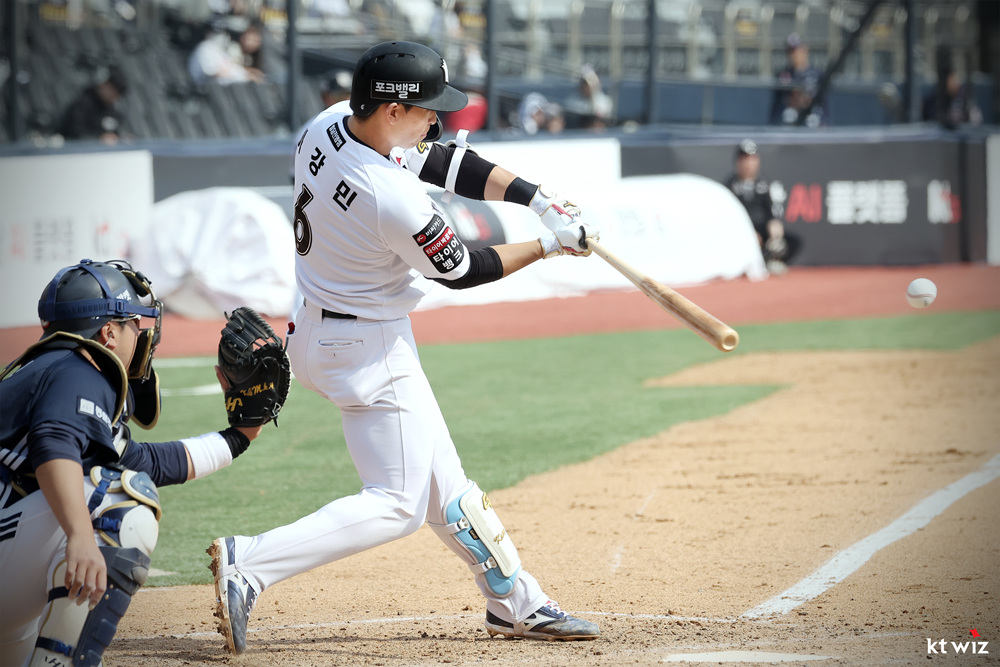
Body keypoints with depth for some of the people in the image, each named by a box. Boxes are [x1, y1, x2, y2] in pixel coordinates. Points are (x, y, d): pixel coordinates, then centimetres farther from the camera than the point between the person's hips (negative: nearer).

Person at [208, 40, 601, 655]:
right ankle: (250, 564, -13)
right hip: (372, 351, -10)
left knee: (442, 482, 17)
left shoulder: (330, 126, -6)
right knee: (398, 504, -3)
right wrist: (548, 246, -1)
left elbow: (447, 161, 1)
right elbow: (459, 269, -13)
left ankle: (516, 603, 28)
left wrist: (539, 199, -6)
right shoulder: (395, 201, -31)